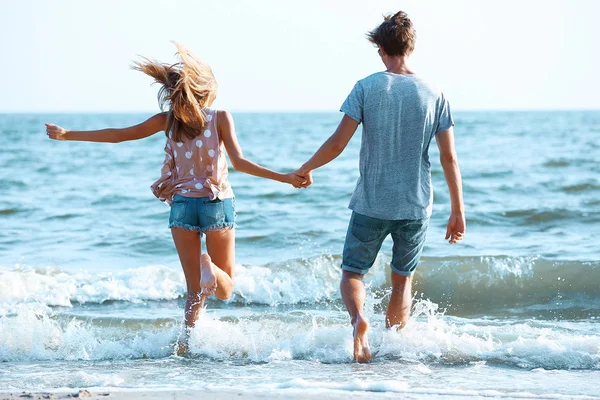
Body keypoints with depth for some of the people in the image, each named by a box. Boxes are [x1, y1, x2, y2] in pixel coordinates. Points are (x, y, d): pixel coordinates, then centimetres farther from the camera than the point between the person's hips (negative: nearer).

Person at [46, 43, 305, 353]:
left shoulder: (168, 119, 2)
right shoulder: (220, 118, -6)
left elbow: (118, 135, 5)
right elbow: (238, 162, -16)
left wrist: (66, 135, 15)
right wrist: (285, 178, -15)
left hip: (182, 205, 2)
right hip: (218, 203, -2)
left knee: (195, 290, 8)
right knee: (225, 289, 11)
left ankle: (186, 341, -17)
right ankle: (209, 269, -24)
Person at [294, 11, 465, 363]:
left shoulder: (367, 88, -6)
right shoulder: (434, 95, 0)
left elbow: (338, 143, -8)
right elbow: (449, 157, -2)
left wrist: (307, 169, 10)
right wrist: (458, 211, 4)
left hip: (371, 203, -2)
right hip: (416, 205, 2)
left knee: (352, 273, 11)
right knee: (403, 278, 18)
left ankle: (359, 319, -19)